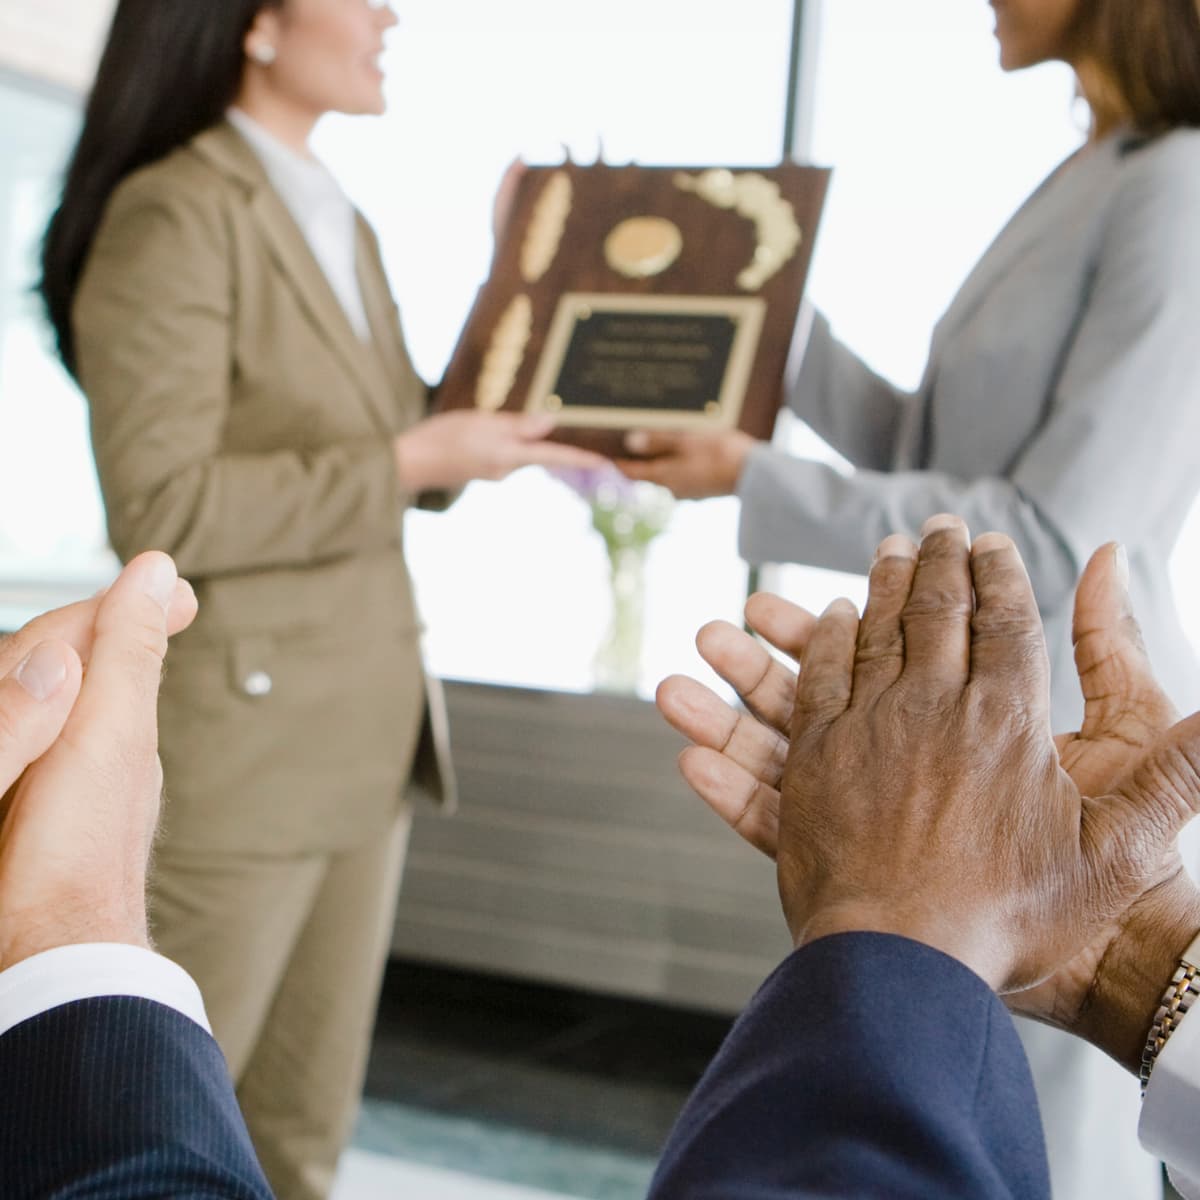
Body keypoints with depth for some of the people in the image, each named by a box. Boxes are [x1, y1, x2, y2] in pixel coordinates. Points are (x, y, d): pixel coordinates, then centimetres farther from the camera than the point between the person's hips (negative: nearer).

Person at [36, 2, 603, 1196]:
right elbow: (163, 508, -20)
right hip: (241, 742, -8)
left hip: (365, 736, 8)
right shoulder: (172, 216, -14)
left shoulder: (338, 223, 14)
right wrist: (412, 461, -18)